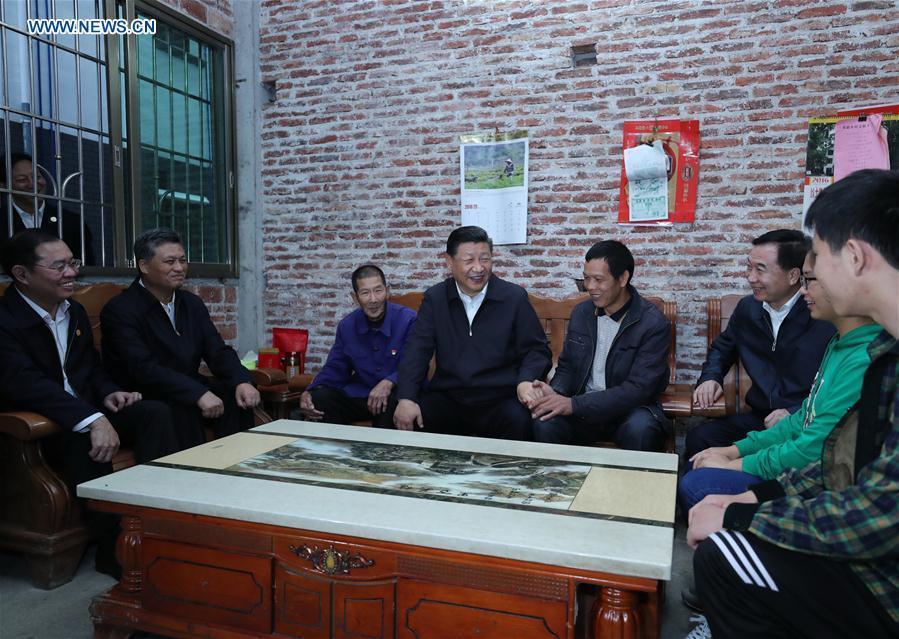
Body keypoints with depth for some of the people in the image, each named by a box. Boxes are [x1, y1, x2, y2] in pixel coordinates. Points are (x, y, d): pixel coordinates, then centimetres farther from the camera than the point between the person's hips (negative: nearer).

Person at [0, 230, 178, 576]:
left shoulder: (75, 311, 9)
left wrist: (108, 392, -6)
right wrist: (93, 419, -41)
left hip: (88, 410, 7)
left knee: (156, 412, -18)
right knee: (86, 437, -37)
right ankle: (113, 548, -25)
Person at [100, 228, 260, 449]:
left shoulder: (193, 303, 11)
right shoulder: (119, 310, -10)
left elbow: (218, 352, 3)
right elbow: (144, 368, -23)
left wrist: (242, 382, -18)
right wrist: (198, 393, -33)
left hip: (190, 391, 6)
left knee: (236, 398, -18)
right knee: (181, 409, -34)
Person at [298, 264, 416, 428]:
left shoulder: (408, 320, -10)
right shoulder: (346, 326, 6)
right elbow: (335, 370, 11)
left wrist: (389, 383, -32)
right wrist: (308, 393, -7)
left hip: (398, 395, -4)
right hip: (359, 394, 4)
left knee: (393, 403, -37)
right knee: (318, 399, -18)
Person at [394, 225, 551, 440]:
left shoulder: (515, 297, 2)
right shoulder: (434, 298, 7)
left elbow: (536, 349, 4)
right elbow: (417, 349, 0)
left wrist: (526, 381, -18)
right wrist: (406, 398, -15)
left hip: (500, 400, -1)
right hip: (446, 398, 2)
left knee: (519, 421, -33)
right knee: (401, 421, -21)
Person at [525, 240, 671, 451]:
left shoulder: (654, 324, -12)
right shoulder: (581, 313, 5)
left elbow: (638, 388, -19)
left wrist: (573, 404, -25)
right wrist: (554, 393, -12)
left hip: (629, 408, -2)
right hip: (584, 407, 3)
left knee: (640, 431, -36)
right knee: (545, 424, -27)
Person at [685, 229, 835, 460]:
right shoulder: (748, 307, 10)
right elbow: (722, 348, 28)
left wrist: (795, 413, -21)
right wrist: (710, 378, 9)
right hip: (759, 418, 5)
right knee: (698, 439, -19)